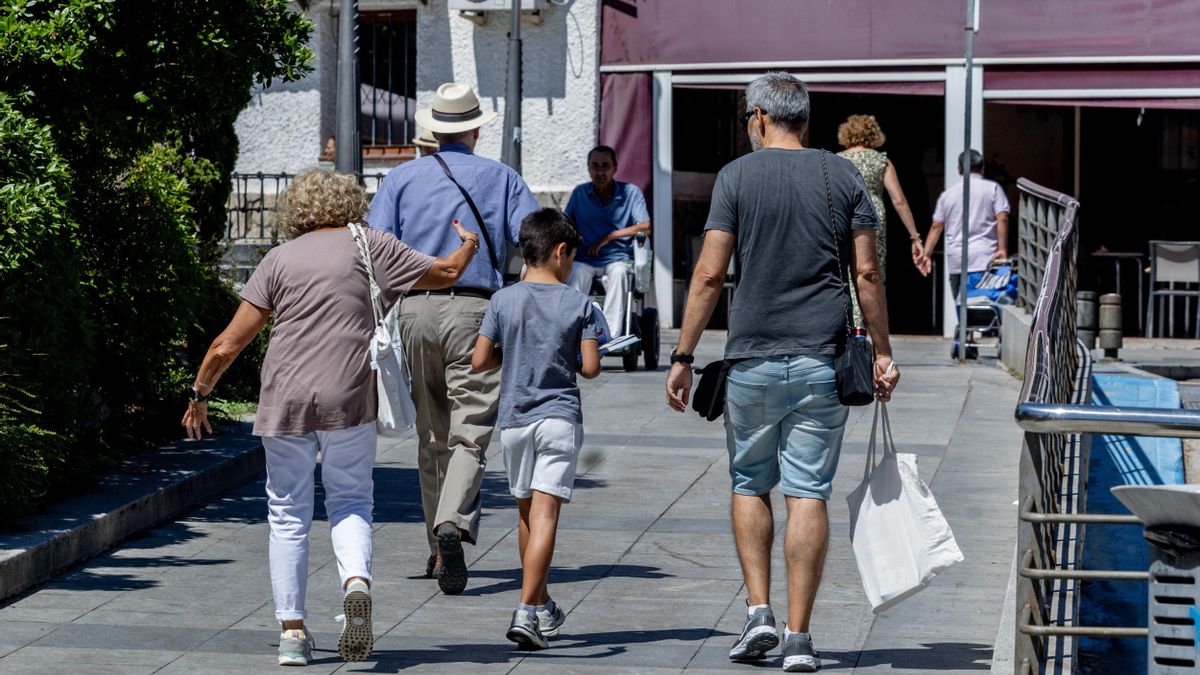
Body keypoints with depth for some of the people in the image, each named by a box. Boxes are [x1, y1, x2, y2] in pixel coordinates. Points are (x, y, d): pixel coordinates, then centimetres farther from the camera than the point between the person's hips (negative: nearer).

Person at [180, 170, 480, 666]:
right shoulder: (369, 247, 5)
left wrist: (200, 394, 17)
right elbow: (446, 274, 16)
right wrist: (468, 246, 37)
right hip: (350, 400, 0)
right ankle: (356, 580, -13)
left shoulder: (279, 259, 6)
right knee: (350, 500, 15)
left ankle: (292, 631, 12)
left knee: (288, 517, 12)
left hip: (285, 402, 0)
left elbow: (228, 345, 3)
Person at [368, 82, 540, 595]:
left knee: (431, 435, 13)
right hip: (475, 309, -2)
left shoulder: (402, 178, 9)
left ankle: (439, 552, 19)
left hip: (415, 308, 2)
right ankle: (452, 523, -31)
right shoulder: (500, 178, 8)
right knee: (470, 433, -6)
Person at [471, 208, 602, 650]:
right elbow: (590, 367, -6)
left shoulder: (503, 301, 0)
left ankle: (543, 607, 28)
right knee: (545, 514, -8)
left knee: (527, 513, 16)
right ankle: (527, 611, -20)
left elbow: (479, 361, -2)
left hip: (514, 418, 3)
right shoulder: (578, 304, -4)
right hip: (559, 416, -3)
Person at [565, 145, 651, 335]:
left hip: (619, 258, -1)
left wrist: (608, 237, -9)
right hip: (585, 260, 1)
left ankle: (612, 336, -41)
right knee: (575, 272, -33)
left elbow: (645, 227, -5)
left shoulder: (631, 192, 6)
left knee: (618, 271, -36)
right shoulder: (580, 193, 14)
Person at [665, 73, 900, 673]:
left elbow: (710, 273, -5)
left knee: (749, 485, 16)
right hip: (822, 358, 1)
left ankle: (758, 612, 6)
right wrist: (882, 352, 10)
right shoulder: (843, 177, 5)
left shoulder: (737, 176, 0)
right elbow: (867, 273, 2)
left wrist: (683, 357, 0)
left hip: (753, 358, -1)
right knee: (808, 494, 1)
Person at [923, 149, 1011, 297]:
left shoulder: (947, 194, 15)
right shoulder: (993, 188, 6)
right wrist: (1002, 249, -9)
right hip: (985, 258, -3)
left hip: (956, 262, 3)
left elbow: (936, 227, 13)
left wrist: (926, 254, 15)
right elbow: (1002, 219, -6)